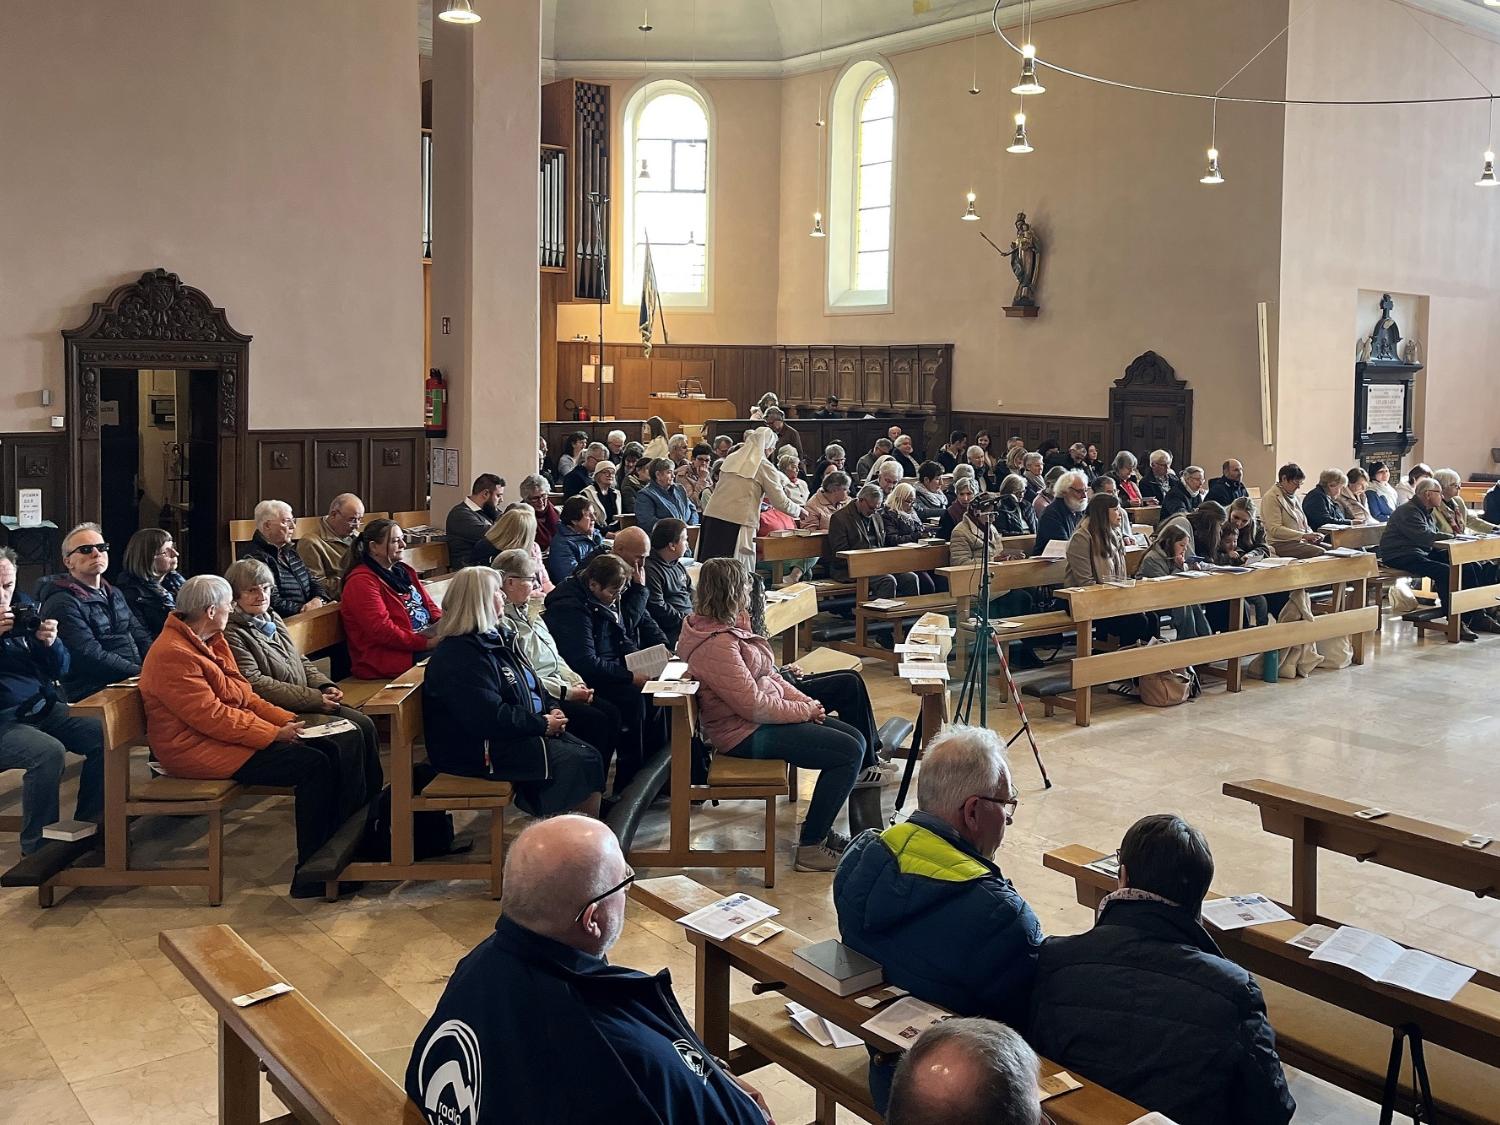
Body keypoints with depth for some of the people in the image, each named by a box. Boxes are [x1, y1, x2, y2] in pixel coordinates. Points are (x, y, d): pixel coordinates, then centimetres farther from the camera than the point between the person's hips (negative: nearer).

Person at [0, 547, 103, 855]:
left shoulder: (25, 607, 11)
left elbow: (60, 670, 13)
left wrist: (50, 642, -9)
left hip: (42, 707, 6)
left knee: (103, 735, -13)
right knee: (49, 752, -32)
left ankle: (87, 825, 2)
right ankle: (38, 846, -17)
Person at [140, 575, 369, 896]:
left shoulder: (210, 641, 12)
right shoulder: (173, 654, -19)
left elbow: (242, 694, 15)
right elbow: (211, 716, -23)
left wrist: (286, 720, 2)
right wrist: (274, 734, -20)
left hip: (229, 733, 10)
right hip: (200, 750, -10)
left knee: (330, 751, -4)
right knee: (314, 765, -20)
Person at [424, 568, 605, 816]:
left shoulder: (500, 637, 13)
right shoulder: (459, 655, -19)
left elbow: (532, 684, 22)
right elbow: (491, 718, -26)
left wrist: (553, 707, 2)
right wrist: (543, 725, -17)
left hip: (522, 733, 10)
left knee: (592, 756, -4)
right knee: (582, 763, -16)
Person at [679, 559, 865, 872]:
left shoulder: (729, 627, 8)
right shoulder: (717, 645, -25)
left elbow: (768, 675, 14)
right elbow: (754, 705, -24)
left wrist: (804, 700, 0)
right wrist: (806, 709, -13)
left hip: (763, 717, 10)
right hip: (746, 734, -10)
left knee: (855, 740, 8)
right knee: (850, 752, -14)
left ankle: (819, 830, 18)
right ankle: (810, 848, -5)